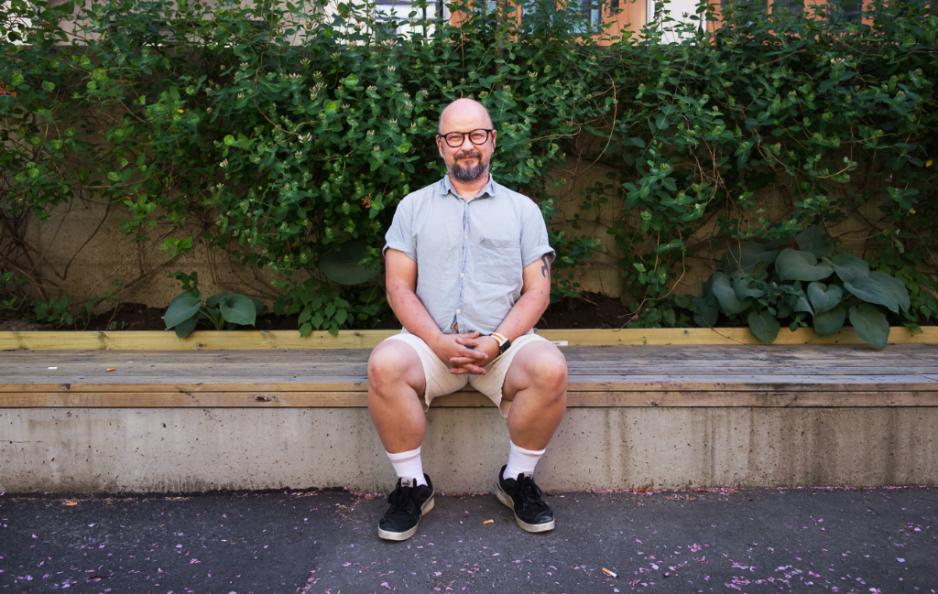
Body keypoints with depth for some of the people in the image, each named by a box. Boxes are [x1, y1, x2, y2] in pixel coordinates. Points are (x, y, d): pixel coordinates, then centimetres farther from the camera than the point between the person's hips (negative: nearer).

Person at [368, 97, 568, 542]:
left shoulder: (522, 209, 14)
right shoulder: (413, 206, 14)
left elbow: (536, 291, 5)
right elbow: (399, 288, 4)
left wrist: (497, 341, -13)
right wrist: (439, 342, -13)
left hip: (504, 341, 0)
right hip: (431, 340, 0)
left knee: (551, 369, -30)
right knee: (384, 366, -31)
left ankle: (517, 479, -5)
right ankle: (412, 485, -10)